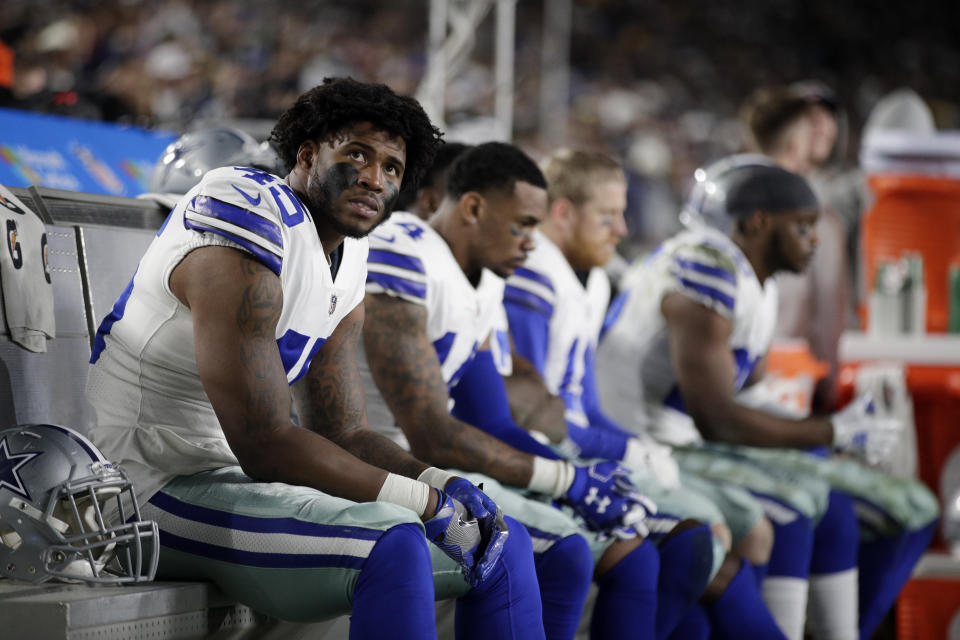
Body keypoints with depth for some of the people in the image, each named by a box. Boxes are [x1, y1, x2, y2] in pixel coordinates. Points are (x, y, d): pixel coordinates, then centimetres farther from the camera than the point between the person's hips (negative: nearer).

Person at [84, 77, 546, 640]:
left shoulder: (348, 261, 12)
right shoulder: (245, 237, -20)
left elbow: (344, 434, 11)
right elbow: (266, 447, -24)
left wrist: (446, 486, -9)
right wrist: (430, 502, -20)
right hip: (155, 487, -10)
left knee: (502, 544, 6)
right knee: (390, 544, -33)